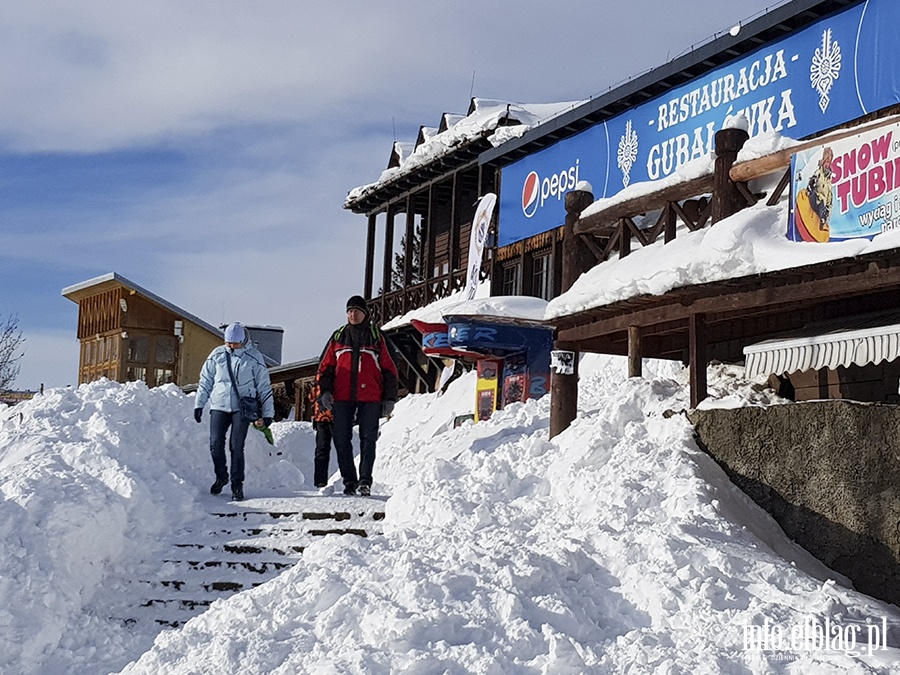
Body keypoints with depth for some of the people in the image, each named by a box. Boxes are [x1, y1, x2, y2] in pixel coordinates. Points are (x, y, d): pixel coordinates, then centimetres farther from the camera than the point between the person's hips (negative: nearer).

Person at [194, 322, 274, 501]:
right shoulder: (217, 355, 6)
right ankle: (221, 476, 20)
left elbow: (264, 387, 5)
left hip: (242, 408, -2)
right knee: (215, 444, -5)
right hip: (219, 406, 3)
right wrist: (199, 404, 11)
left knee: (236, 446, -10)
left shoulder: (254, 357, 1)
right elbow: (205, 381, 15)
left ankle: (237, 485, 0)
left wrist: (268, 413, 3)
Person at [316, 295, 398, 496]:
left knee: (368, 439, -3)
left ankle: (365, 481, 2)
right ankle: (349, 480, 8)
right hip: (342, 398, 2)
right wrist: (325, 390, 0)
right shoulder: (339, 337, 12)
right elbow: (326, 366, 14)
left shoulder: (376, 337, 7)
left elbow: (389, 369, 8)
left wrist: (389, 398, 3)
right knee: (342, 440, 0)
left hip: (370, 398, -2)